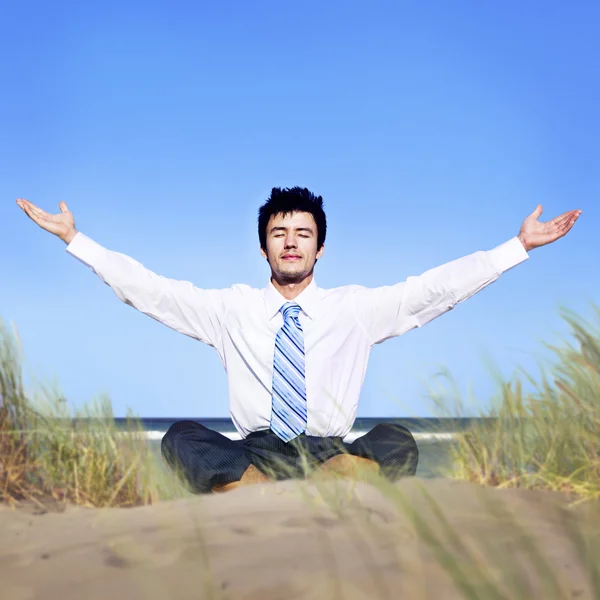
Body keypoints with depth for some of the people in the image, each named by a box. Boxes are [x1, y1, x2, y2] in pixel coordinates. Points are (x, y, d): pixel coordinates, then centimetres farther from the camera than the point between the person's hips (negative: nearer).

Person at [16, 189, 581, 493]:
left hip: (331, 454, 0)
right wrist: (75, 239, 3)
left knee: (397, 440, -29)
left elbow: (437, 287, 5)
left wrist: (519, 245, -1)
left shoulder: (356, 308, 10)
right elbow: (148, 289, 8)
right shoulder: (231, 307, 12)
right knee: (181, 437, -28)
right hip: (250, 454, 0)